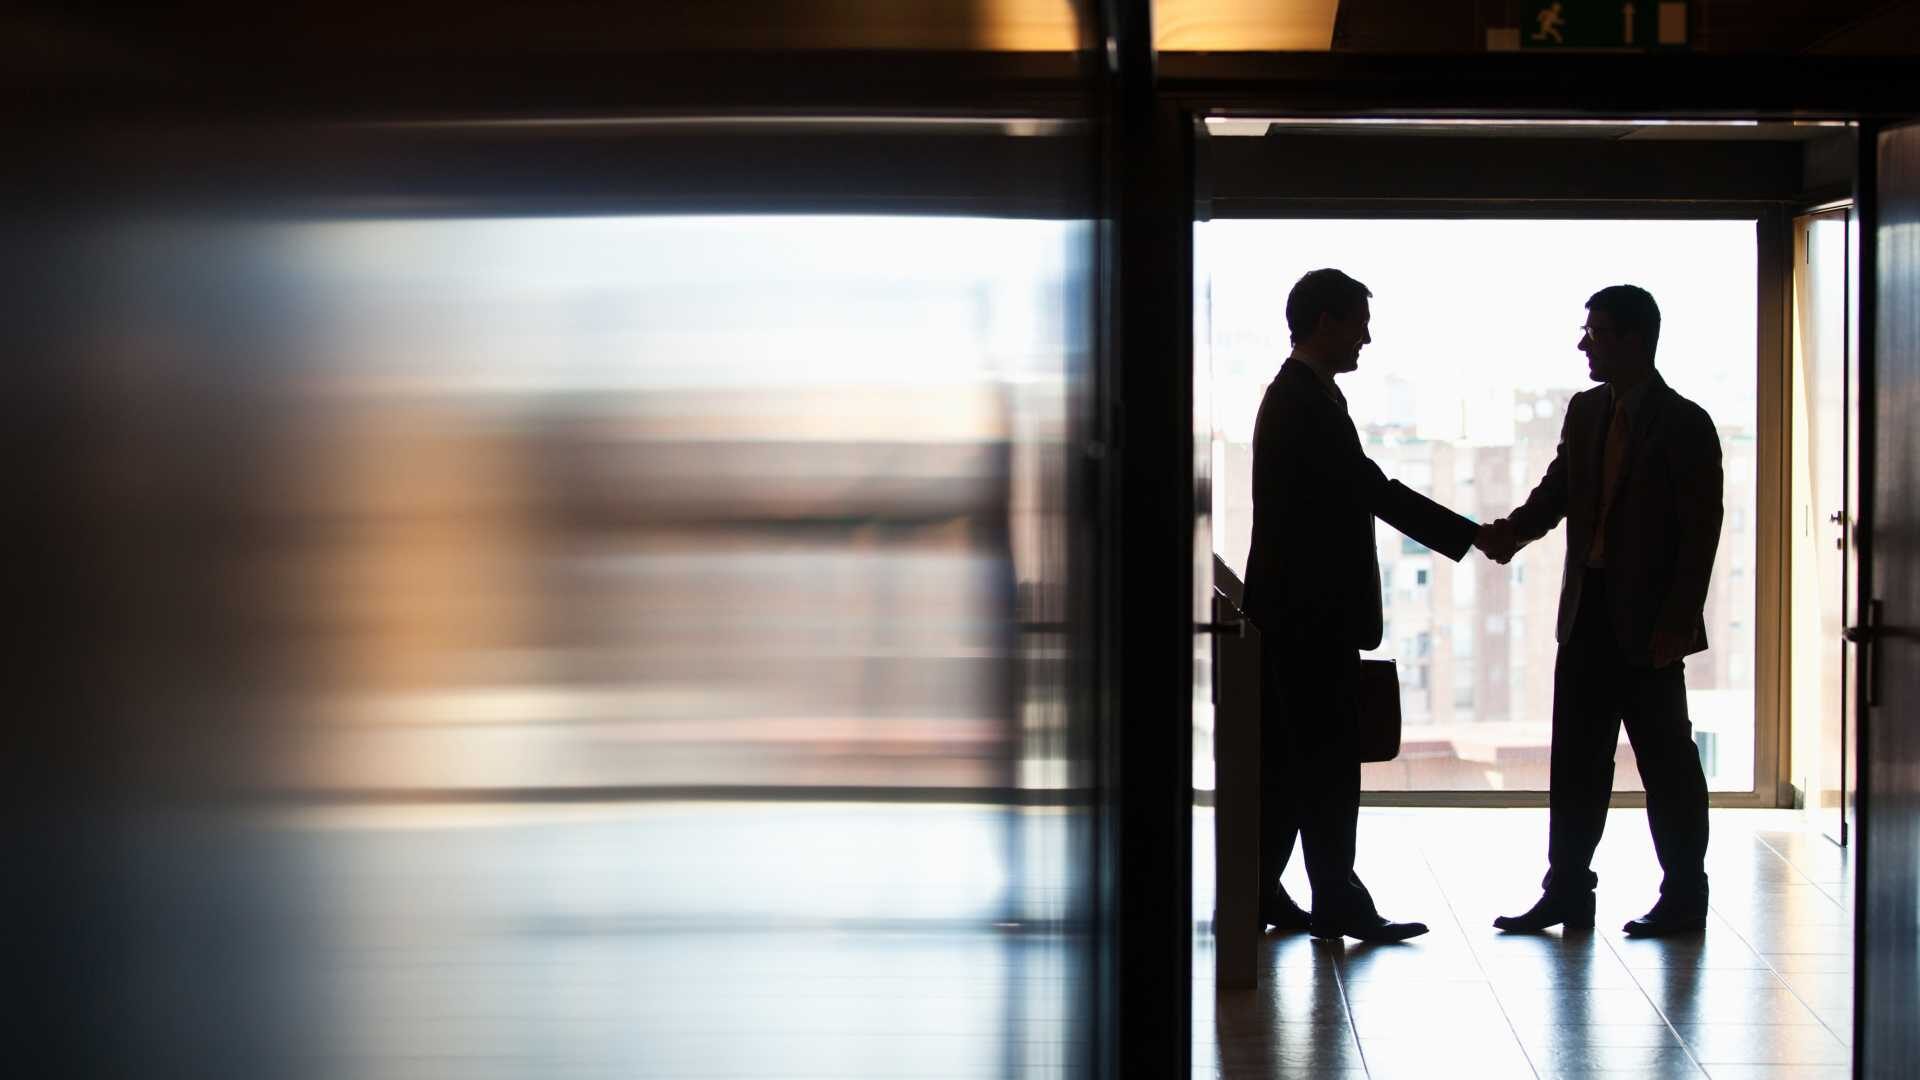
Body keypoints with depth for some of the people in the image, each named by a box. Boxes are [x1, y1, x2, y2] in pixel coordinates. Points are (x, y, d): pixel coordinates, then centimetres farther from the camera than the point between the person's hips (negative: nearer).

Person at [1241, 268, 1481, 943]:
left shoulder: (1291, 395, 17)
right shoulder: (1308, 400, -15)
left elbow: (1355, 495, 20)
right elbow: (1373, 491, -18)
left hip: (1293, 609, 10)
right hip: (1314, 611, -10)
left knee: (1287, 757, 12)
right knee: (1330, 760, -5)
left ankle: (1259, 889, 16)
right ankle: (1337, 903, -1)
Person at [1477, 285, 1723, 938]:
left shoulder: (1684, 425, -9)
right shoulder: (1585, 413, 11)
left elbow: (1701, 532, -11)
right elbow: (1558, 489, 7)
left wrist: (1674, 625, -16)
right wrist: (1515, 530, -14)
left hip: (1647, 624, -7)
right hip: (1587, 613, 7)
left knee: (1665, 759, 2)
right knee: (1575, 757, 9)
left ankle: (1684, 899, 11)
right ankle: (1567, 890, 17)